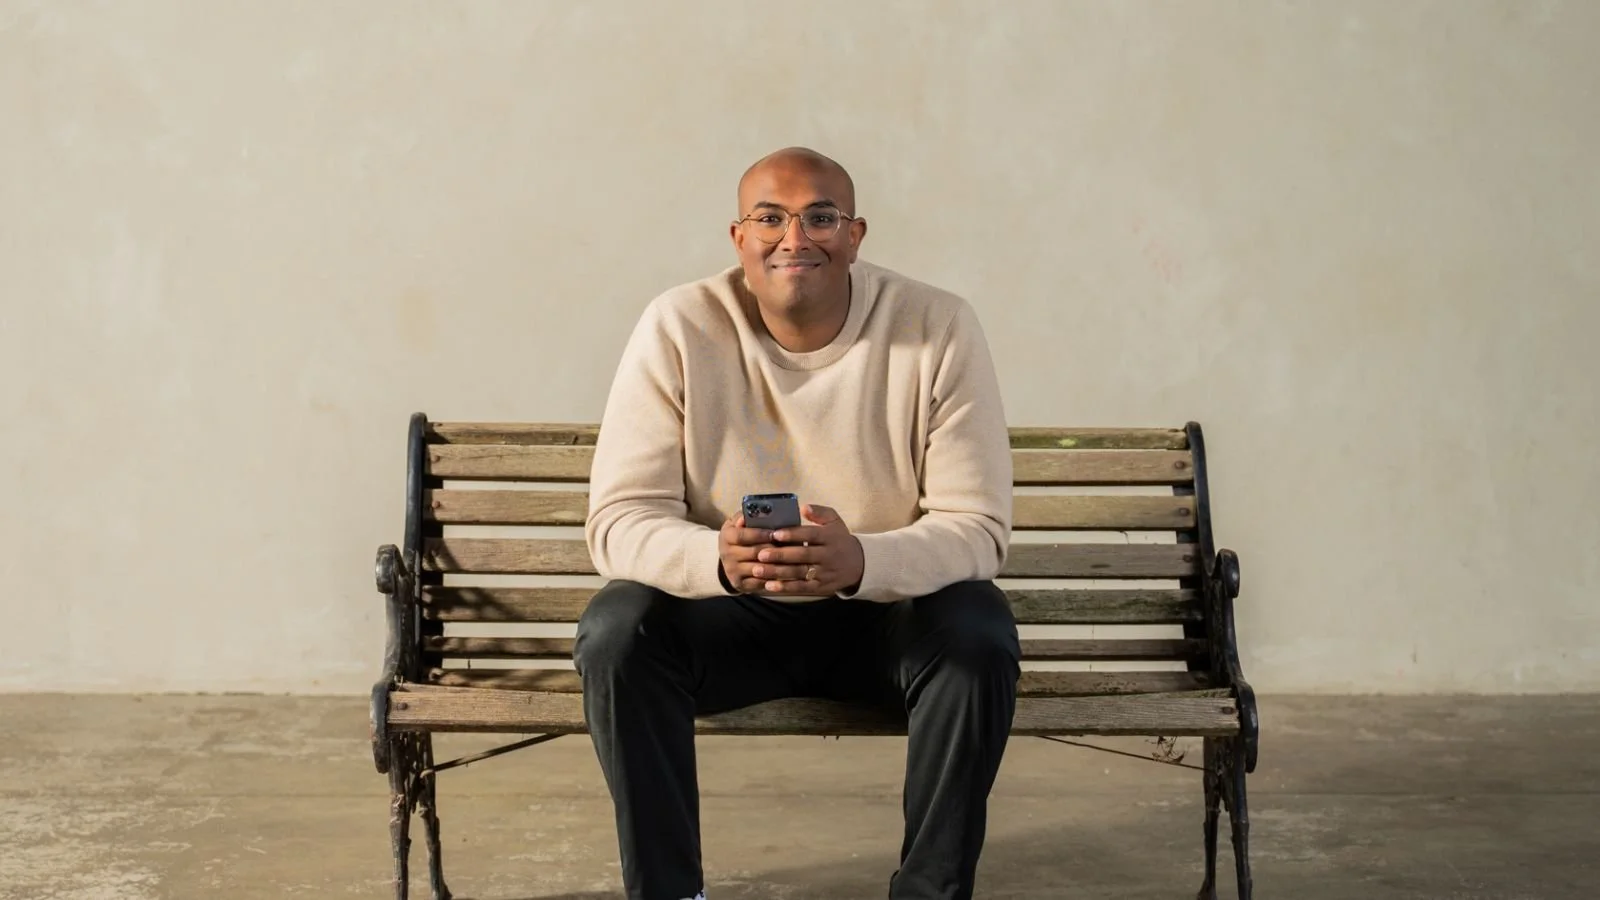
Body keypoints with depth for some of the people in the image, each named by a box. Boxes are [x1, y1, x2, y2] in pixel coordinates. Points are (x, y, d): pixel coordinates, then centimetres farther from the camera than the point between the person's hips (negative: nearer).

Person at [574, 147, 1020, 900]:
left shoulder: (939, 328, -15)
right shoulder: (679, 328, -13)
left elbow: (977, 529, -17)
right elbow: (618, 521, -16)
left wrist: (860, 562, -39)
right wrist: (719, 560, -40)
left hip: (887, 612, 0)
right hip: (728, 614, 1)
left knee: (978, 633, -29)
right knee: (616, 629, -26)